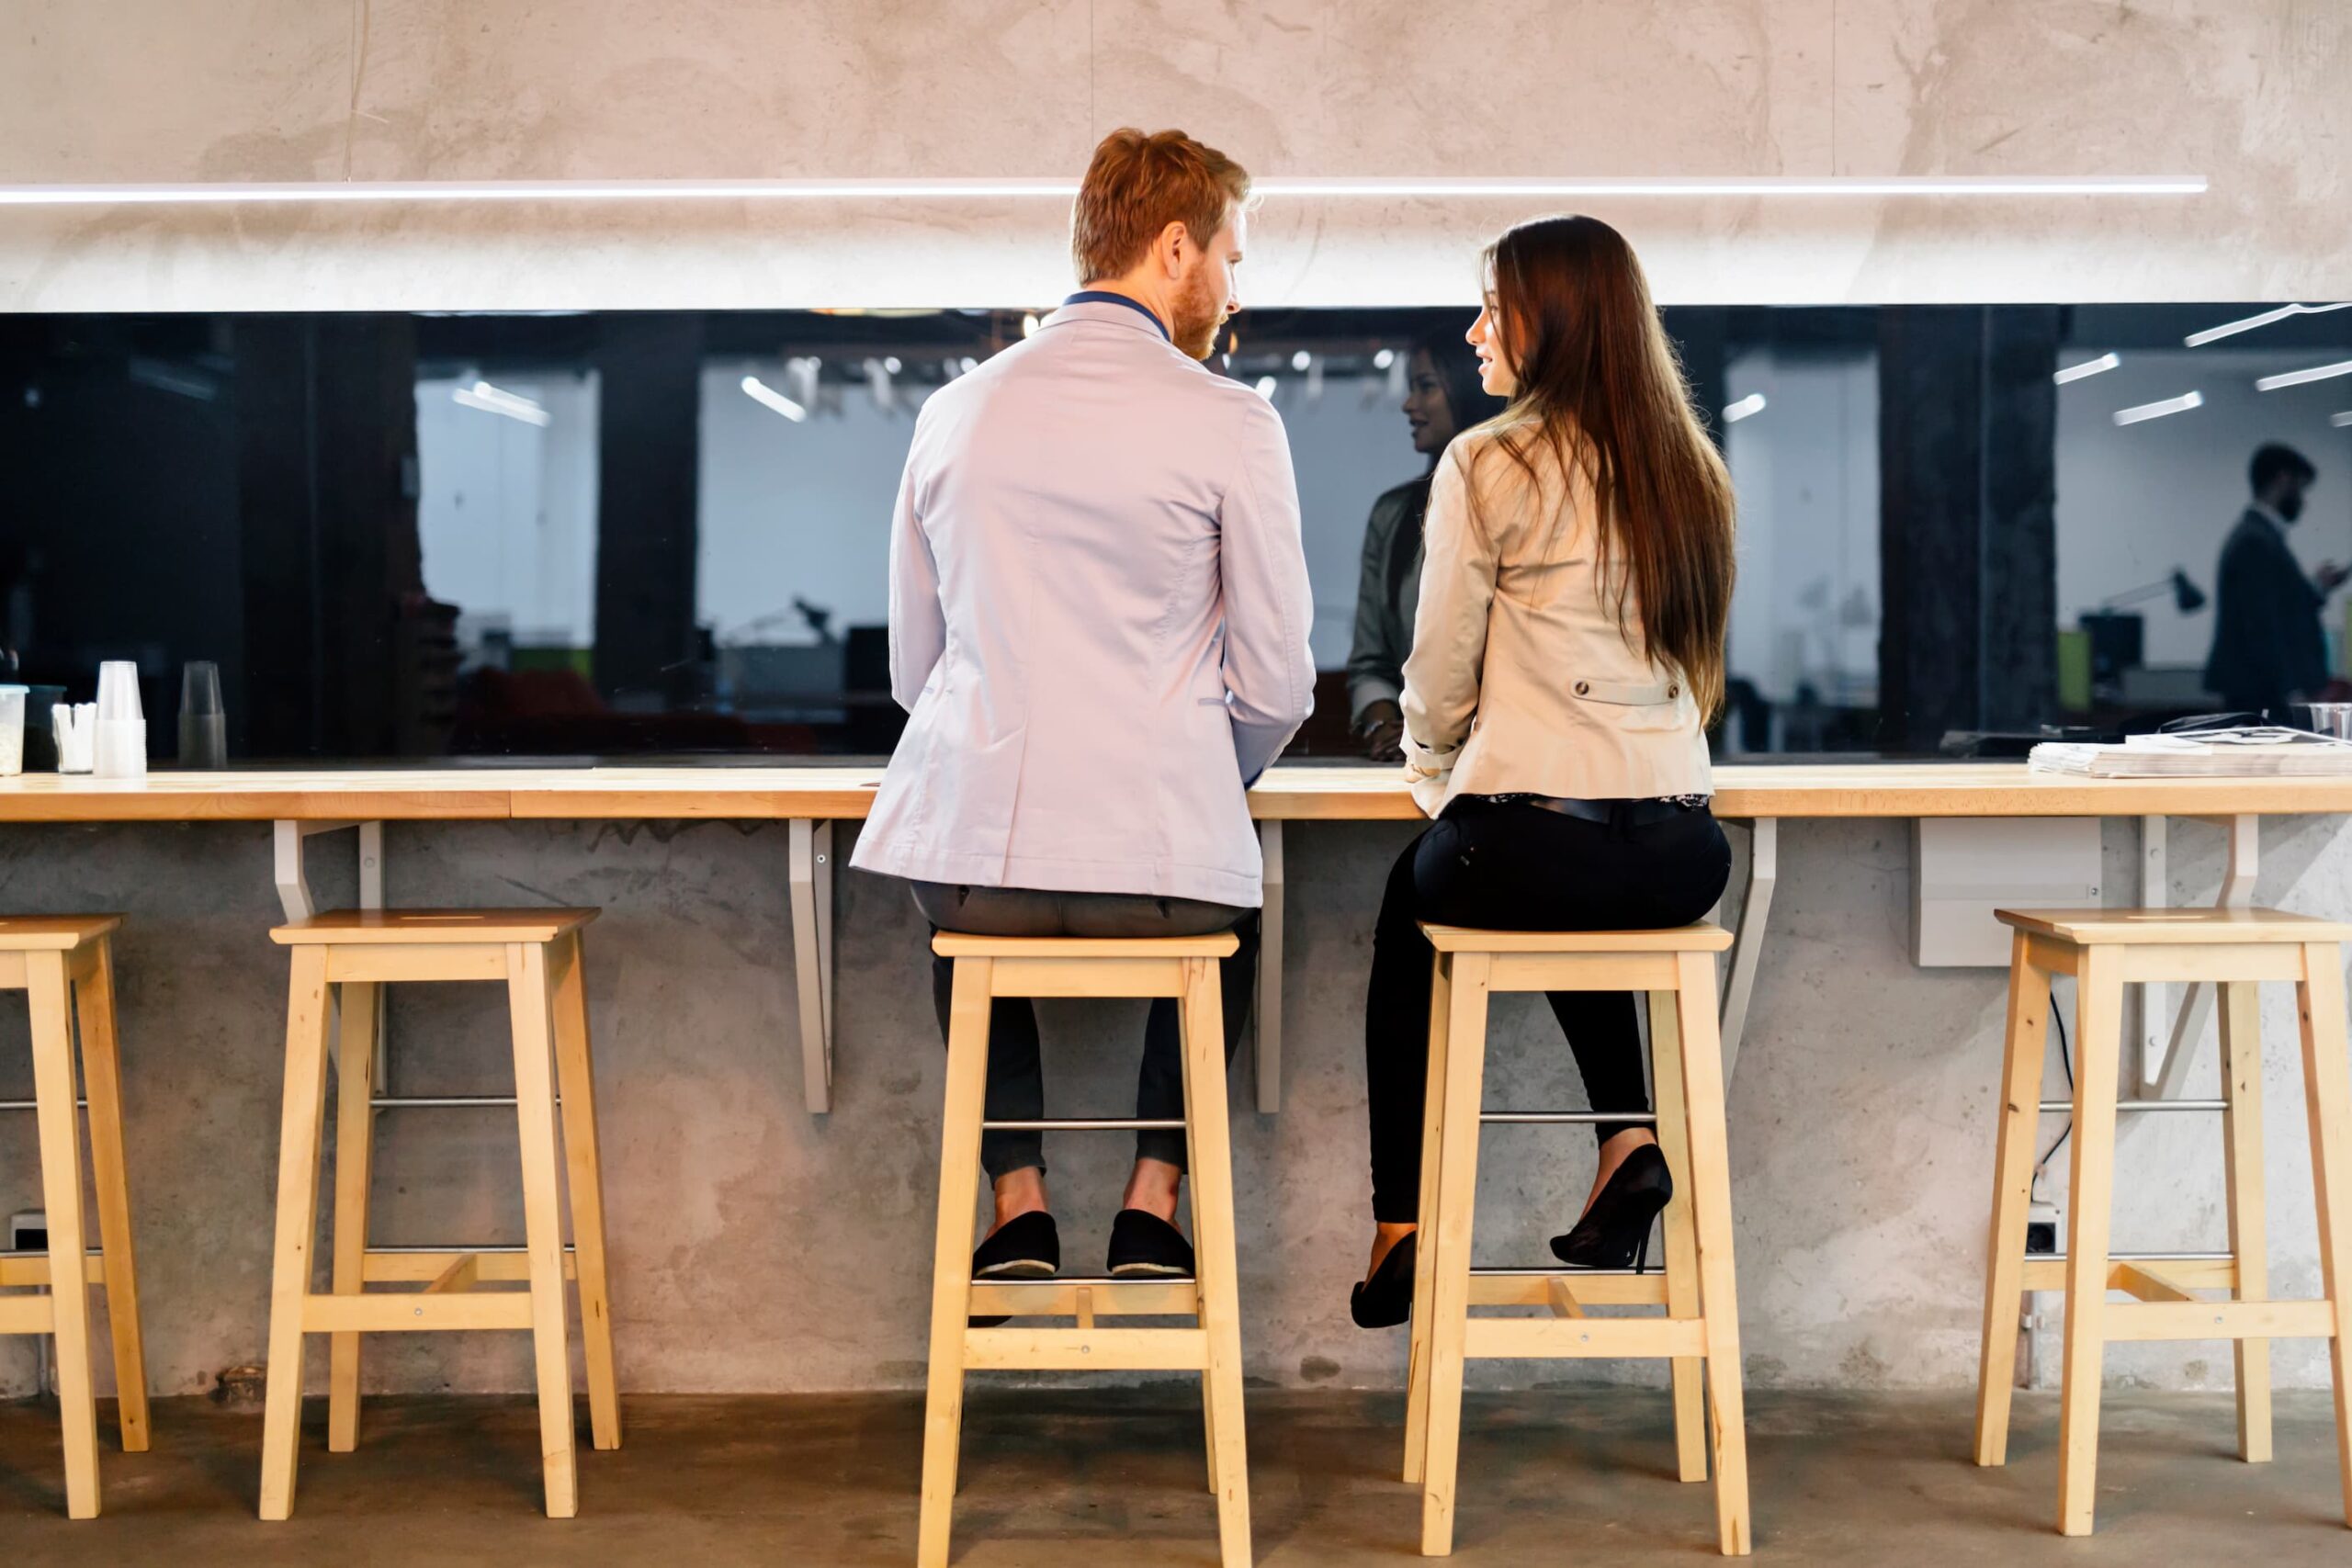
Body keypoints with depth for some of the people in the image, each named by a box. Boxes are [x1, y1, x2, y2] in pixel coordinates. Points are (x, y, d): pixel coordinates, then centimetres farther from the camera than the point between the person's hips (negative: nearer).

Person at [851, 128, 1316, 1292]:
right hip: (1161, 859, -2)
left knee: (969, 915, 38)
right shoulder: (1230, 423, -4)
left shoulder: (956, 411, 7)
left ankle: (1018, 1206, 27)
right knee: (1229, 909, 34)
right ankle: (1152, 1206, 25)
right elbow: (1276, 684, -2)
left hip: (973, 849, 3)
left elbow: (912, 668, 14)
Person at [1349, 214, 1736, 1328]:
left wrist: (1433, 765, 18)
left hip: (1532, 844, -5)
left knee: (1409, 908, 27)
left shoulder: (1488, 465, -7)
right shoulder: (1686, 470, 11)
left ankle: (1400, 1233, 26)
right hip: (1682, 856, 5)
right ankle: (1629, 1136, 19)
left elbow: (1441, 674, -4)